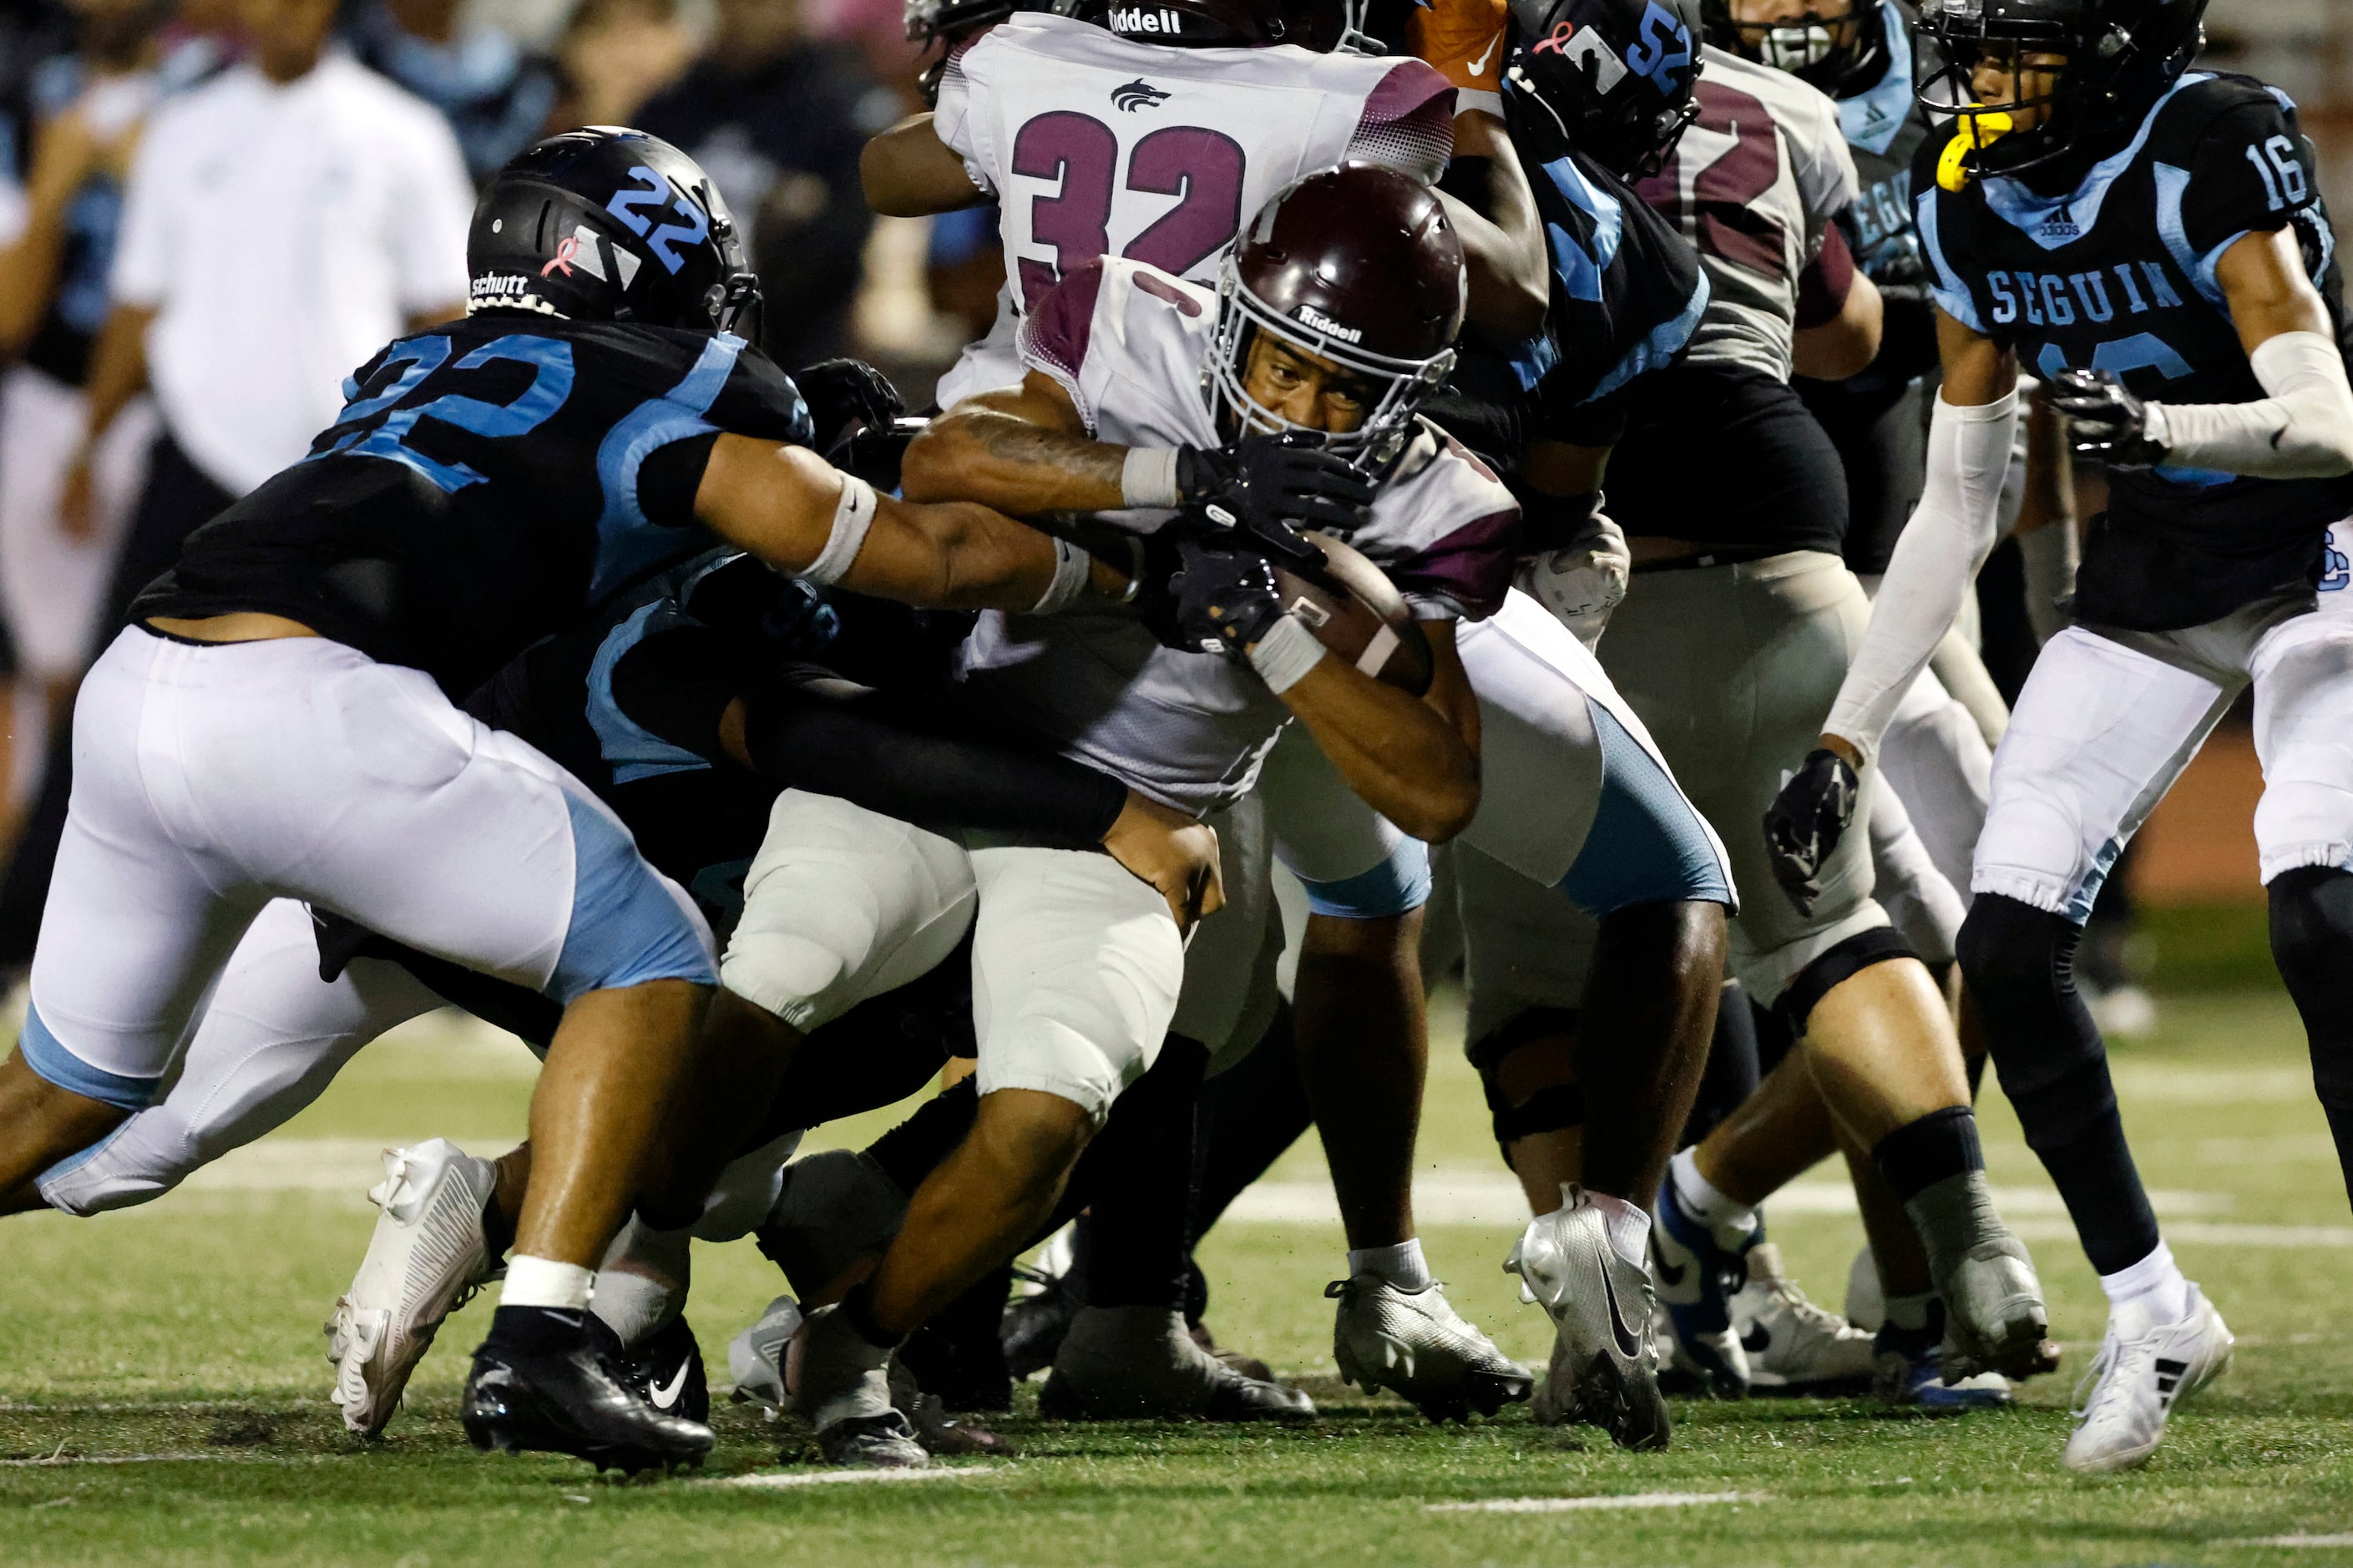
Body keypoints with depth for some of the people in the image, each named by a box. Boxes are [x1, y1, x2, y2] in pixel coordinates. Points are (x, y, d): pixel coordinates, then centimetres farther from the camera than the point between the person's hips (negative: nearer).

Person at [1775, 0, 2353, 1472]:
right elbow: (1958, 509, 8)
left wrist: (2163, 424, -49)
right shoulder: (1970, 199, -1)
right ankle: (2151, 1313, 8)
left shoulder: (2209, 148, -22)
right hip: (2144, 582, 6)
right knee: (2007, 943, -7)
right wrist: (1844, 736, 6)